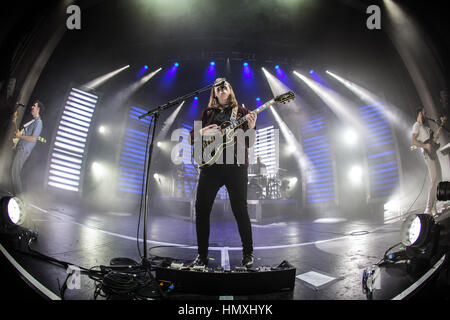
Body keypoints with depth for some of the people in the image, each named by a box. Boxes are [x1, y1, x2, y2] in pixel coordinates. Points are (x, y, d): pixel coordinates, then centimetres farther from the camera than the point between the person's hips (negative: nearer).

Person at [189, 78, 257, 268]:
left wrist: (251, 127, -15)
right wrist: (203, 132, -8)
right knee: (201, 210, -1)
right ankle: (202, 255, 12)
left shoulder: (241, 112, 10)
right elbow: (192, 138, 12)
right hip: (210, 166, 3)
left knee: (240, 210, -2)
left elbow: (249, 142, 4)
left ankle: (248, 253, 15)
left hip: (235, 166, -2)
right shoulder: (208, 113, 16)